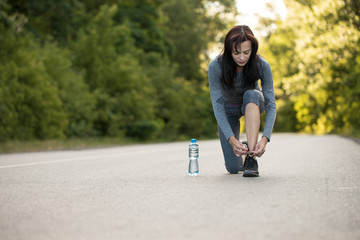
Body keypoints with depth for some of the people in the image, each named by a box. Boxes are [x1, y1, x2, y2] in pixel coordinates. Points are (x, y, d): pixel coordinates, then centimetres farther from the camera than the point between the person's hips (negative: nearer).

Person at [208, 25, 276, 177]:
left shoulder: (262, 65, -30)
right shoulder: (216, 66, -31)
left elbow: (271, 105, -31)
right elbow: (217, 105, -33)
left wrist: (265, 138, -46)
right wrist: (231, 139, -45)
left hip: (252, 103, 0)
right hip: (228, 109, 0)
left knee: (251, 94, -39)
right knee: (233, 168, -9)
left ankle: (251, 158, -38)